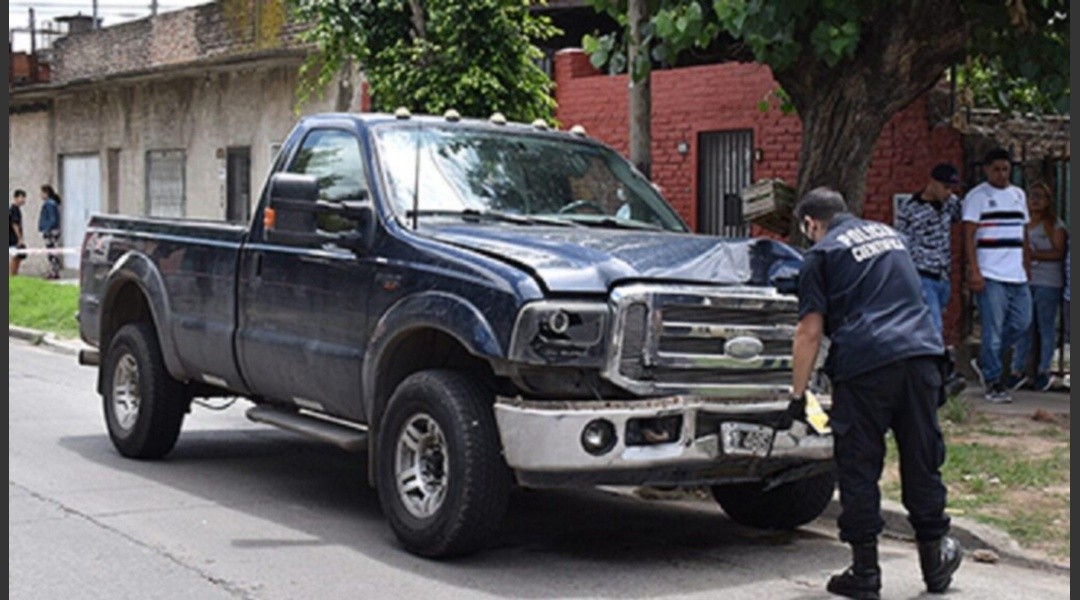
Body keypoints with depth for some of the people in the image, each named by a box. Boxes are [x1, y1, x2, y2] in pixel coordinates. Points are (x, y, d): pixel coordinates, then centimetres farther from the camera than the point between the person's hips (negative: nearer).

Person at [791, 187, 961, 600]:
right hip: (922, 353, 5)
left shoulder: (821, 255, 5)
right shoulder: (890, 234, 24)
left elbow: (810, 332, 0)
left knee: (858, 470, 3)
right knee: (922, 464, 13)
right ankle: (935, 561, 21)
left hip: (865, 365, -5)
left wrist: (798, 392, 6)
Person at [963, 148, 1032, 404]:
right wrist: (974, 271, -15)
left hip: (1017, 276, 6)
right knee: (993, 331, -6)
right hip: (991, 276, -6)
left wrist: (1027, 265, 17)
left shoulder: (1018, 195, 17)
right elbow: (969, 236, -7)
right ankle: (993, 382, 2)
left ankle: (984, 361, 22)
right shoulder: (977, 196, -2)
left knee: (1021, 323, 4)